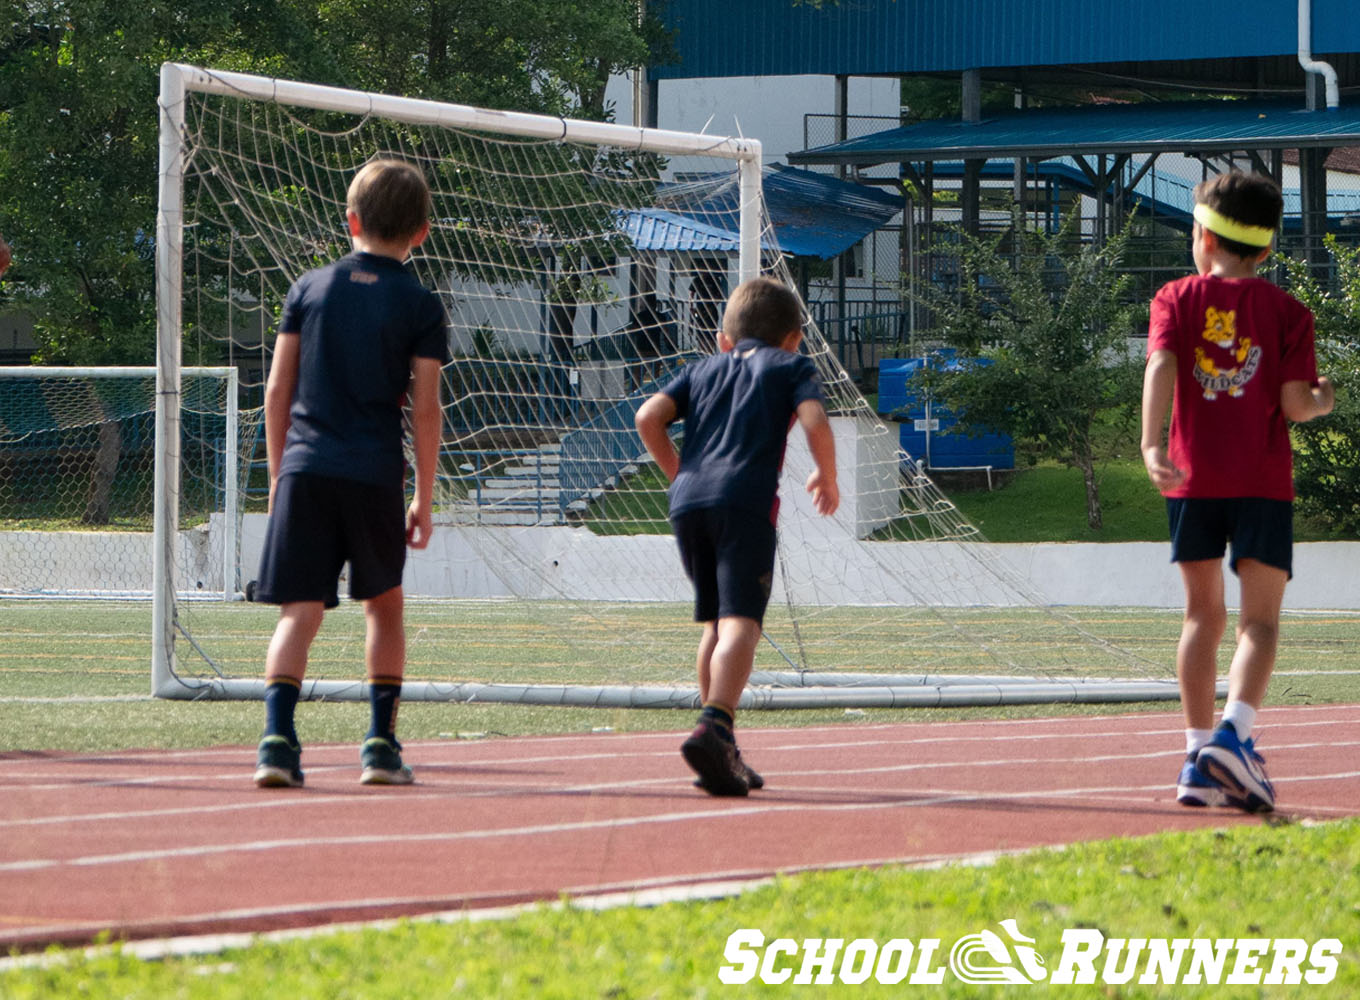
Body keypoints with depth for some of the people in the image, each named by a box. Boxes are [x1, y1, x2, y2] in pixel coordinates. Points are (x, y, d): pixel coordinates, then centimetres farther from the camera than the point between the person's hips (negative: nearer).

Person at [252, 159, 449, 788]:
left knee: (300, 612, -2)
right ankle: (382, 745, 13)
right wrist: (424, 500, 6)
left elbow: (277, 390, 8)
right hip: (375, 476, -1)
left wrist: (278, 476, 16)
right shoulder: (420, 306, 2)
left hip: (304, 470, 1)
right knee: (384, 607, 17)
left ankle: (278, 738, -21)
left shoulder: (310, 288, 8)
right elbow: (425, 409, 0)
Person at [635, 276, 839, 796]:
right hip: (746, 499, -5)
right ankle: (713, 729, -37)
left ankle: (722, 752, 20)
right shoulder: (792, 366, 17)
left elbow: (649, 417, 12)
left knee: (717, 622, 18)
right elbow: (814, 421, -1)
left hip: (688, 499, 5)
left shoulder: (704, 368, 27)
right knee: (740, 622, -15)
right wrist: (827, 477, 15)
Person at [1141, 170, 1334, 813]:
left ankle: (1198, 757, 7)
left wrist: (1152, 445, -22)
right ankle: (1233, 733, -24)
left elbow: (1161, 365, -13)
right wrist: (1322, 402, 17)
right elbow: (1295, 403, -6)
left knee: (1204, 612, 11)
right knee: (1260, 617, -1)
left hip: (1193, 477, 2)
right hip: (1263, 482, -2)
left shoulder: (1177, 299, 5)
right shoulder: (1286, 311, 2)